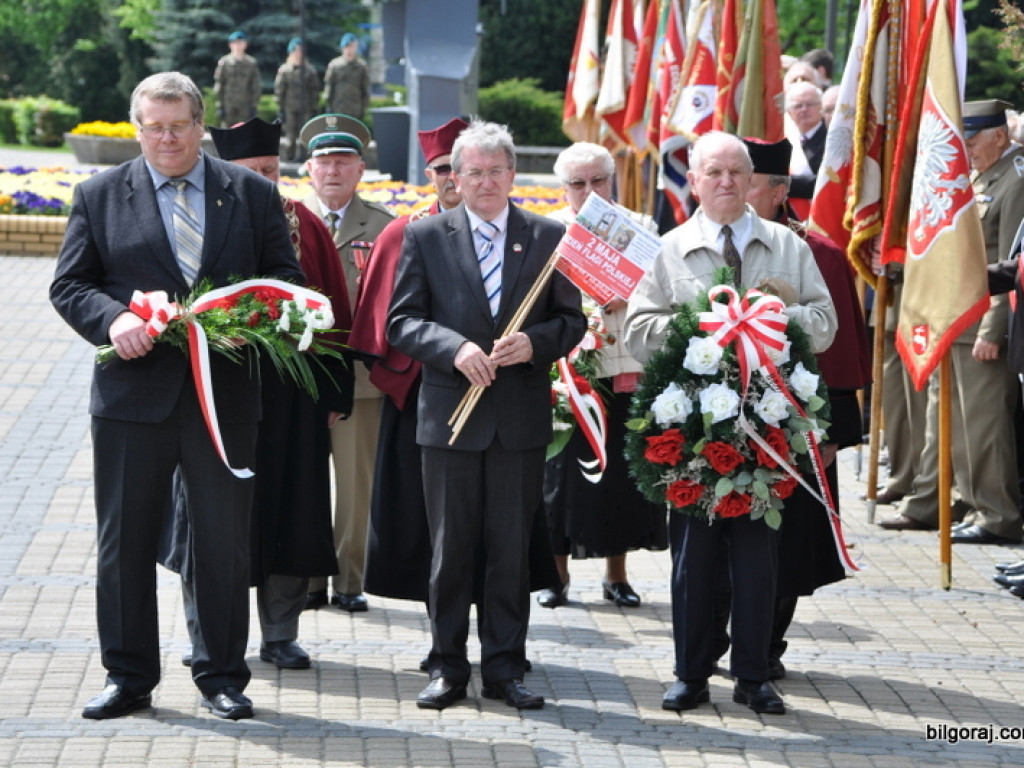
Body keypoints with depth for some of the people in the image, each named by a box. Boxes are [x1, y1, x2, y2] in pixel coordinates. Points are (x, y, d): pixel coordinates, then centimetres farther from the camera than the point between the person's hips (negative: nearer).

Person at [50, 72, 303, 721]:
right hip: (132, 393, 0)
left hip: (225, 393, 0)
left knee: (225, 540, 6)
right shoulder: (100, 197, 5)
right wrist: (112, 319, -17)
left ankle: (223, 677, 18)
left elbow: (285, 275, 7)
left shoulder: (253, 194, 7)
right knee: (124, 541, 5)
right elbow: (70, 285, 3)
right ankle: (128, 677, 16)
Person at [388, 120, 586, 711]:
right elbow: (402, 322, 1)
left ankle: (505, 668, 13)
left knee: (512, 548, 5)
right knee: (451, 548, 5)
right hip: (449, 413, 0)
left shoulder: (549, 237, 7)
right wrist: (454, 347, -16)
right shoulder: (426, 236, 5)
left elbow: (573, 320, 7)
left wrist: (534, 343, -13)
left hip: (522, 417, 0)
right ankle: (448, 668, 13)